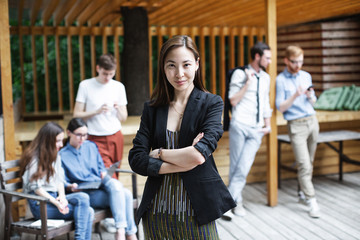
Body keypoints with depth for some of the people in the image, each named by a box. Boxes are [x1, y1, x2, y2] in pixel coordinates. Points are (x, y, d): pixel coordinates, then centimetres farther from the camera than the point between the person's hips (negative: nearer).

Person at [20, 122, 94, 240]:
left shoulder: (55, 156, 18)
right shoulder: (34, 158, -7)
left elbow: (59, 180, 13)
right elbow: (35, 187, -12)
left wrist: (62, 197, -8)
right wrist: (56, 203, -21)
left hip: (54, 197, 7)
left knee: (89, 212, -21)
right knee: (83, 209, -24)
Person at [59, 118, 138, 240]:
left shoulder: (91, 146, 17)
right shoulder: (62, 155, 2)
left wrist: (104, 175, -1)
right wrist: (71, 187, -20)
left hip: (102, 185, 5)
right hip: (86, 193, -5)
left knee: (127, 194, -29)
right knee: (120, 197, -30)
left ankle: (121, 230, -27)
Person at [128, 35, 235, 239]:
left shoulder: (211, 103, -3)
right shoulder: (152, 108, 4)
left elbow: (199, 154, -17)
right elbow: (136, 159, -5)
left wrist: (158, 153, -6)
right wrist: (183, 163, -14)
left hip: (196, 212, -2)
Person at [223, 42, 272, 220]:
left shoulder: (265, 77, 19)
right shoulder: (240, 74, 1)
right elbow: (233, 101, -5)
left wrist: (268, 125, 18)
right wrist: (248, 83, -10)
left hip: (256, 130, 4)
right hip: (239, 125, -4)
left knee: (244, 168, -8)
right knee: (235, 167, 0)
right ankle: (237, 202, 13)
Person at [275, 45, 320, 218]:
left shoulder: (306, 76, 12)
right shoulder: (280, 80, -5)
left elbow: (313, 102, 17)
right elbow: (280, 107, -9)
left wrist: (310, 96, -5)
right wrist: (295, 96, -22)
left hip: (312, 121, 6)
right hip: (296, 125, -6)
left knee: (309, 163, 11)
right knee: (304, 165, -10)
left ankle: (303, 193, 26)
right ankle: (311, 201, -5)